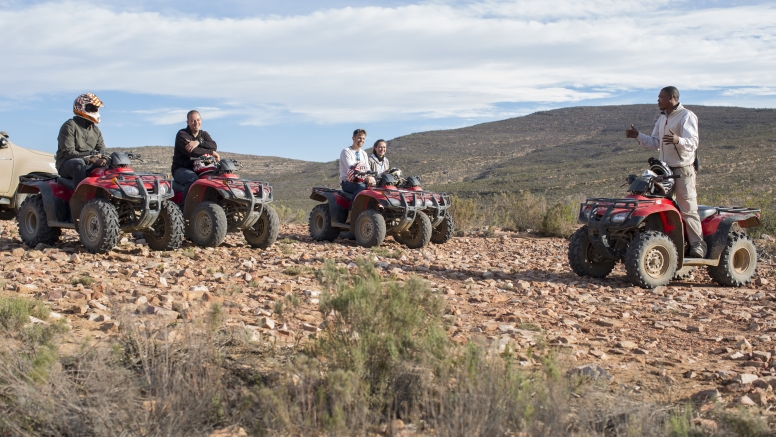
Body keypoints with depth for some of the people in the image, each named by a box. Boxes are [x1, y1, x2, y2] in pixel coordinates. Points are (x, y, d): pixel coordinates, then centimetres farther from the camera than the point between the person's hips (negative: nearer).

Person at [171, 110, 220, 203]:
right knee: (193, 179, -37)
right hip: (181, 169, -6)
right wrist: (211, 152, -22)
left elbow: (214, 146, -8)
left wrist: (199, 142, -24)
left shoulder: (204, 134, 14)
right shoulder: (182, 134, -6)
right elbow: (191, 152, -22)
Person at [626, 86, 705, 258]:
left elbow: (693, 143, -19)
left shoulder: (687, 116, -9)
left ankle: (698, 246, -1)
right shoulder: (662, 119, 16)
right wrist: (637, 136, 6)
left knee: (687, 209, -8)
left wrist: (678, 140, -39)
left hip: (683, 170, -8)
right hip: (665, 170, 8)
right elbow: (655, 144, 18)